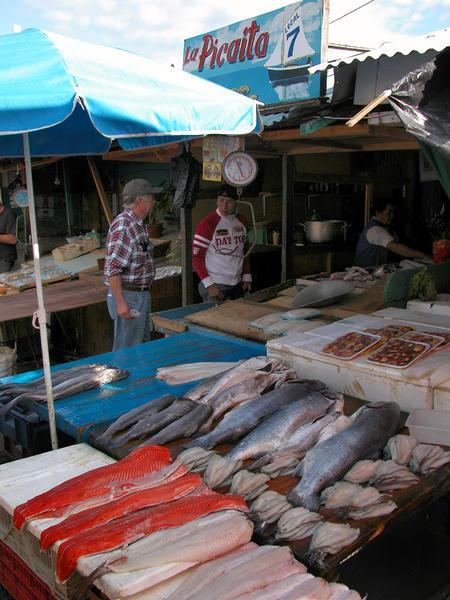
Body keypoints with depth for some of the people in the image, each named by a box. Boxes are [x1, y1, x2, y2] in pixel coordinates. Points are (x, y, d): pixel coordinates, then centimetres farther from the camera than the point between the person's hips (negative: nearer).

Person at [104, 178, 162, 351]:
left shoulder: (139, 225, 12)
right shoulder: (122, 226, -19)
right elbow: (112, 269, -24)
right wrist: (120, 302, -25)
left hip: (141, 296, 10)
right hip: (128, 297, -10)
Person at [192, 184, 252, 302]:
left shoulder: (241, 221, 8)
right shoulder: (207, 223, -11)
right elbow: (196, 256, -12)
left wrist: (247, 277, 11)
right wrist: (209, 284, -17)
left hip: (237, 285, 6)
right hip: (215, 286, -6)